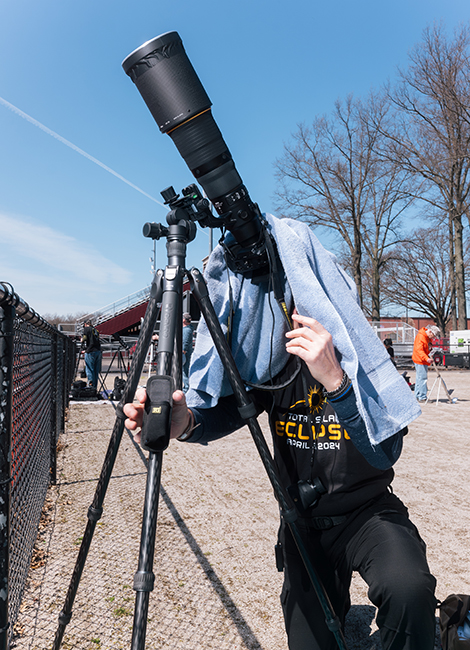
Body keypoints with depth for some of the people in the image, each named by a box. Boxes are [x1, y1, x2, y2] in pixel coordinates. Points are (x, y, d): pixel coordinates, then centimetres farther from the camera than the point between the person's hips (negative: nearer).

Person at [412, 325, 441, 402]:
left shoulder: (428, 337, 12)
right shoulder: (421, 336, -20)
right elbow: (419, 350, -30)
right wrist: (426, 359, -40)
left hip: (424, 361, 10)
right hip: (420, 361, -10)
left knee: (419, 378, 15)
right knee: (423, 378, -11)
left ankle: (417, 396, 24)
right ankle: (422, 397, -9)